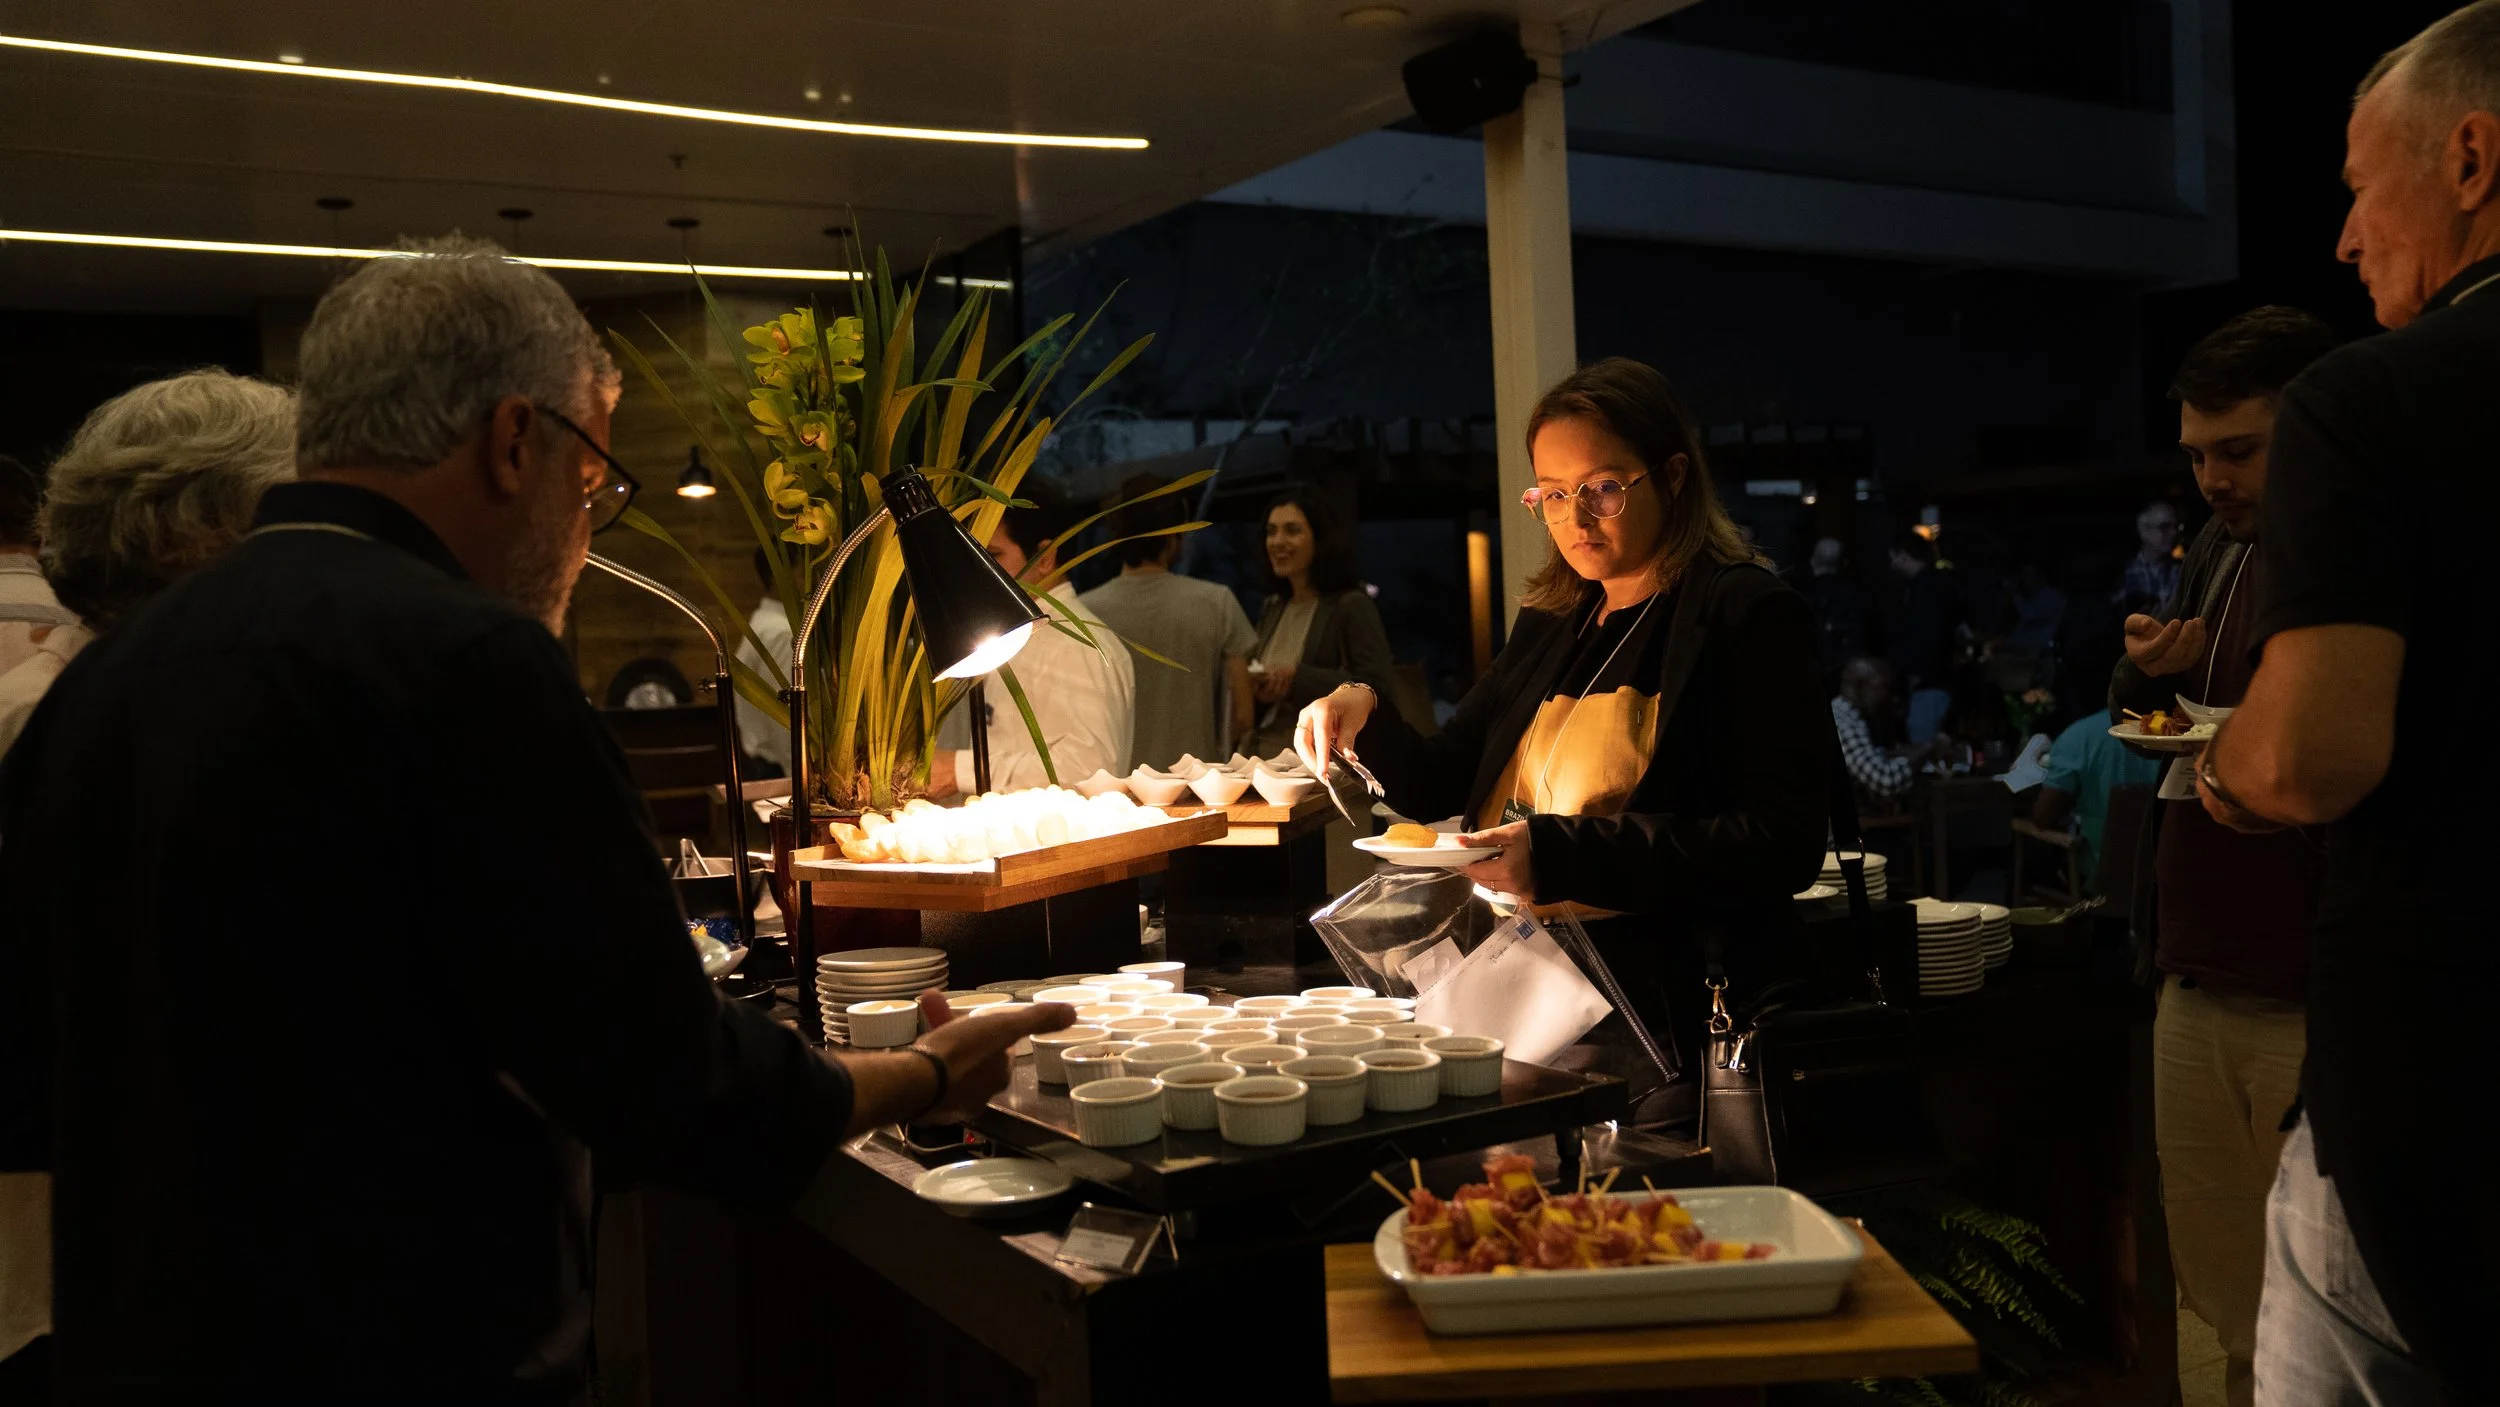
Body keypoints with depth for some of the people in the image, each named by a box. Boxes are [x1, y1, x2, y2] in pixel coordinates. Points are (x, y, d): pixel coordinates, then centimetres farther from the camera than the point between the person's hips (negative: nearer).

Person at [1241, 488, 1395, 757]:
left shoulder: (1352, 606, -8)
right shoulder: (1270, 610, 12)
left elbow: (1379, 688, -17)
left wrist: (1298, 679, -19)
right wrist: (1256, 691, -6)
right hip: (1264, 763, 7)